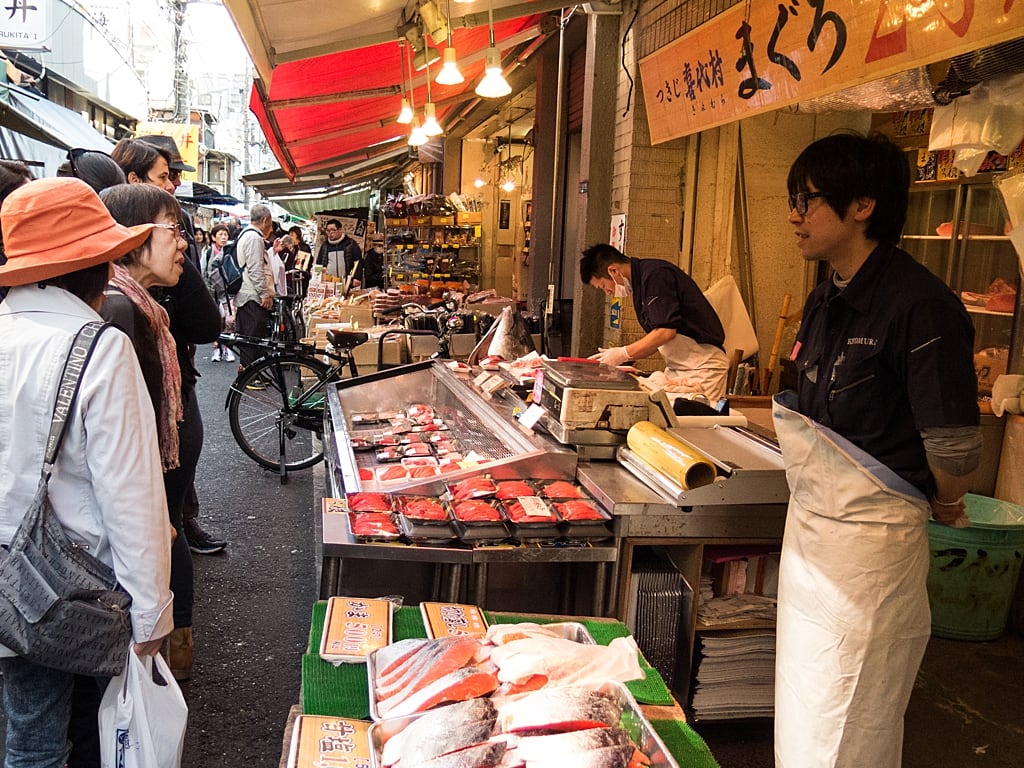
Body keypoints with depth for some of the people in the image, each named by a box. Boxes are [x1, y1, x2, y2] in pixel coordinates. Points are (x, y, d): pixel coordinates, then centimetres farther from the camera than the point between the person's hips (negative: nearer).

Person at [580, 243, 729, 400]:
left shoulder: (656, 275, -15)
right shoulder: (641, 281, 15)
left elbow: (666, 331, -22)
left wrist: (622, 354, -14)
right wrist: (616, 356, 7)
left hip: (702, 365, -9)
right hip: (678, 367, 9)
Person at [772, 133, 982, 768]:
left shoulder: (918, 304, -20)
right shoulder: (827, 300, 8)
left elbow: (956, 453, -18)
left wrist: (944, 505, -2)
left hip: (870, 539, -8)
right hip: (810, 525, 9)